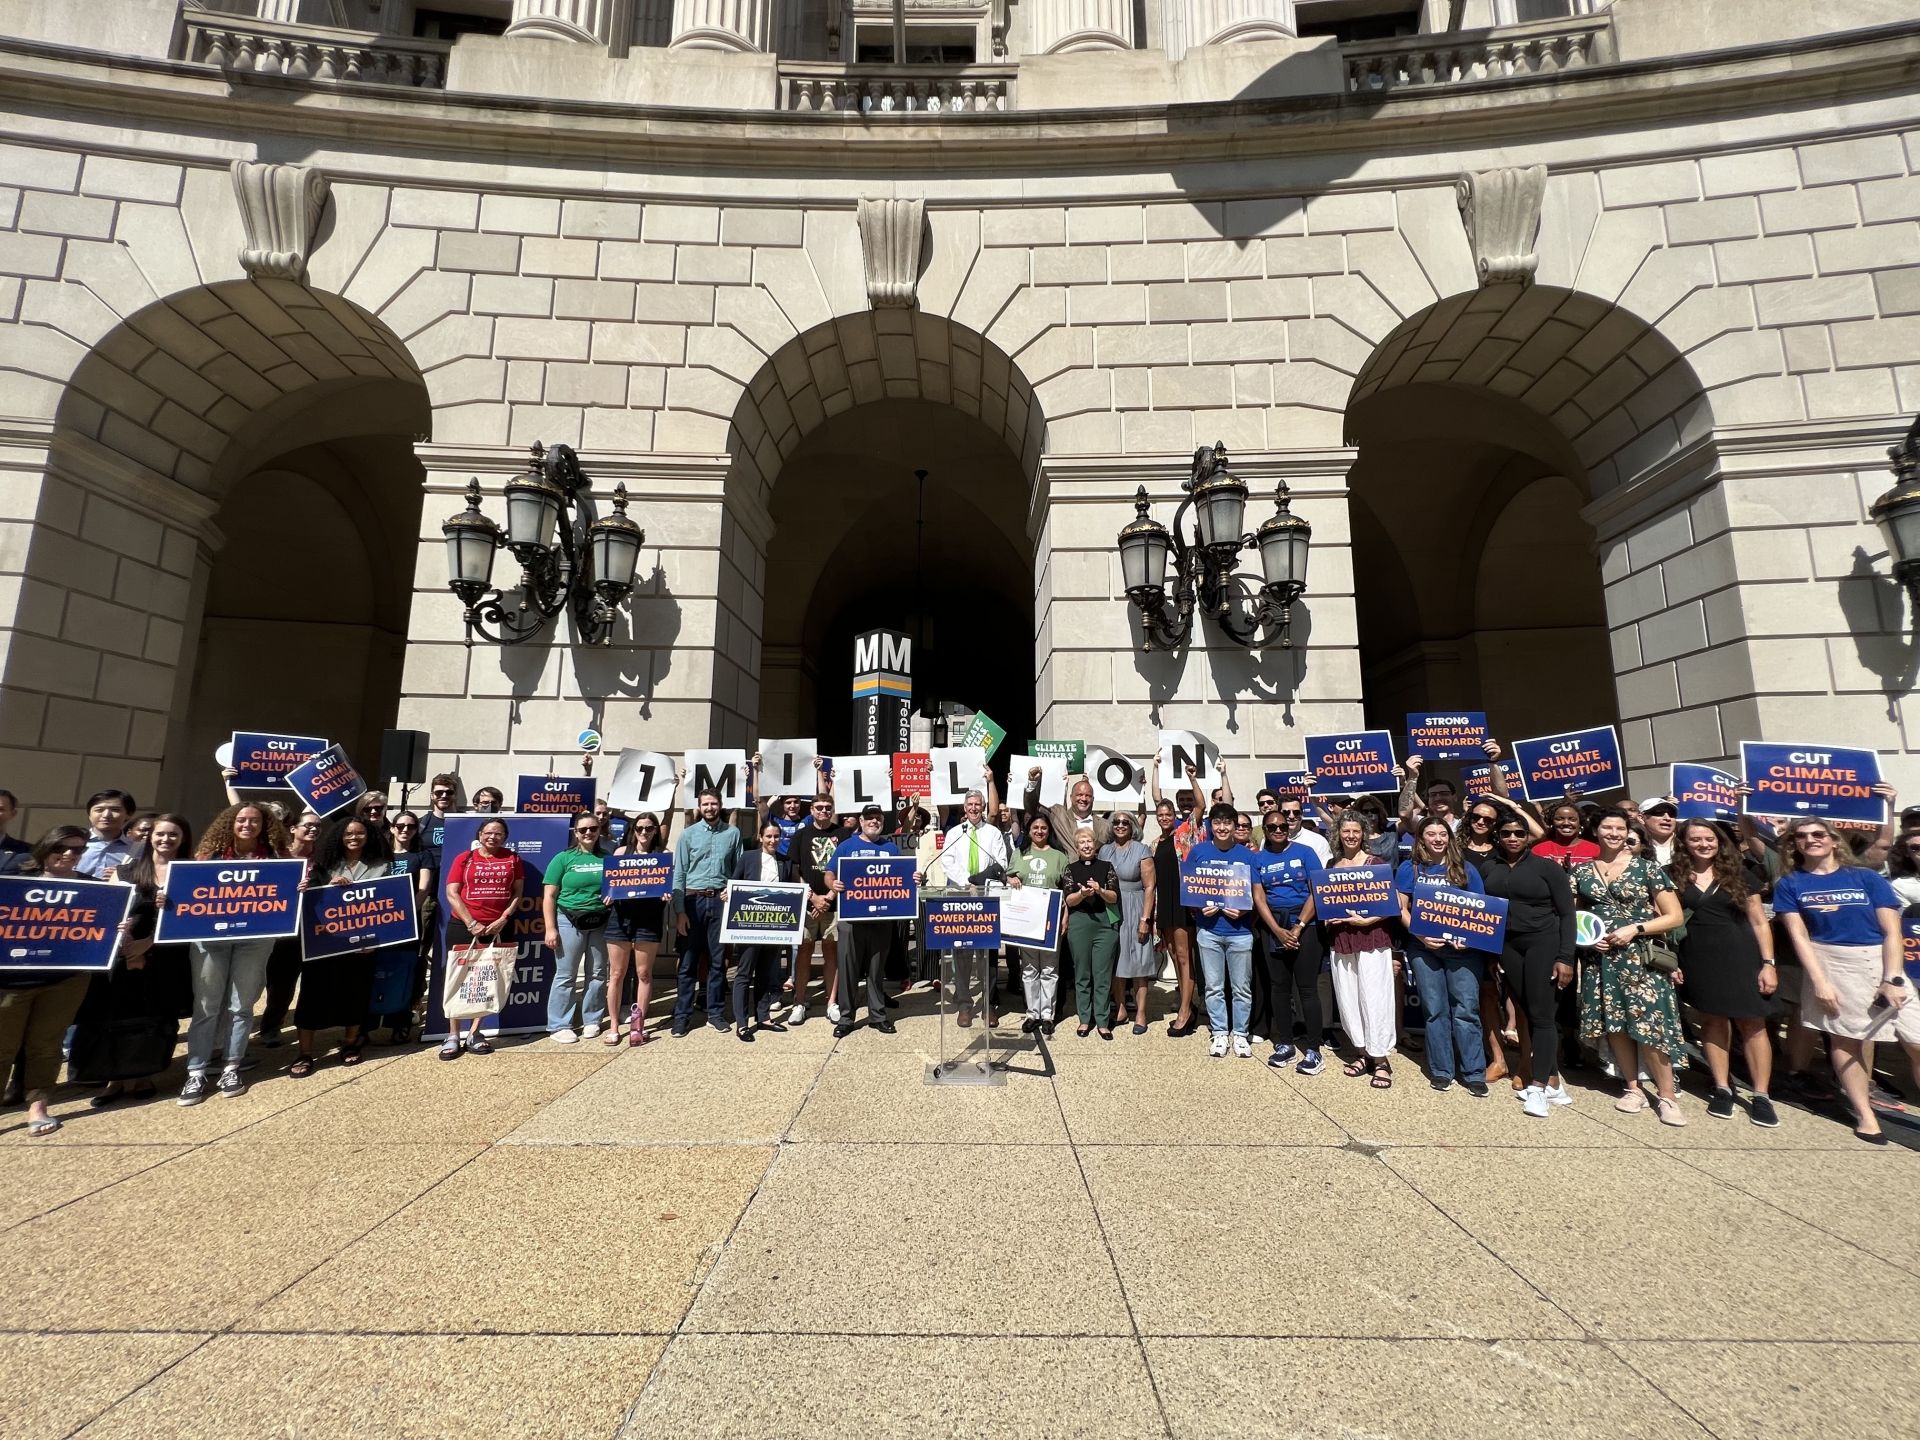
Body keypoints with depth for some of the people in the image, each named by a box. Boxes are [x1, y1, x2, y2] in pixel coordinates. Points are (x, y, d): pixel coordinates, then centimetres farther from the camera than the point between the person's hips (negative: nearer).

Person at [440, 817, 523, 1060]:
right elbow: (451, 893, -3)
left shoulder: (512, 859, 7)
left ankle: (474, 1033, 14)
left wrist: (504, 918, -9)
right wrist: (472, 924, -11)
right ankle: (453, 1036, 7)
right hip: (462, 927, -1)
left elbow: (518, 893, 6)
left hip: (497, 929, 1)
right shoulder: (464, 858, 3)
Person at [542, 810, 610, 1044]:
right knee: (565, 975, 2)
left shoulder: (606, 859, 6)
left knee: (597, 974, 9)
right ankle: (559, 1026, 13)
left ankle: (592, 1021, 22)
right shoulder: (563, 858, 0)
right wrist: (551, 929, -7)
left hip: (601, 923, 3)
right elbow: (549, 896, -1)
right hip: (570, 922, -2)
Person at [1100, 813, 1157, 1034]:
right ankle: (1121, 1008, 22)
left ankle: (1140, 1014, 9)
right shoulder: (1104, 850, 8)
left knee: (1137, 961, 1)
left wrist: (1145, 919, -13)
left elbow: (1150, 887, -8)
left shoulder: (1142, 851, -5)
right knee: (1115, 960, 9)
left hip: (1134, 910, -4)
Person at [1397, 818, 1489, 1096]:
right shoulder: (1410, 868, 3)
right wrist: (1421, 936, -12)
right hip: (1423, 947, 0)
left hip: (1461, 948, 0)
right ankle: (1441, 1071, 16)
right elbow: (1401, 908, 2)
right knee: (1435, 1010, 6)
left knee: (1466, 1009, -2)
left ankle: (1474, 1074, 9)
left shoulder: (1465, 869, 5)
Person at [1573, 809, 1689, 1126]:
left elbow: (1674, 917, -2)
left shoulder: (1647, 868, -1)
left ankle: (1666, 1095, 9)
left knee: (1649, 1025, -6)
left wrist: (1635, 929, -13)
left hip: (1640, 958, -3)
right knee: (1614, 1024, 7)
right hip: (1600, 958, 3)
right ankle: (1633, 1087, 20)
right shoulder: (1582, 871, 6)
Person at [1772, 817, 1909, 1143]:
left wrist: (1892, 979, -9)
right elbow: (1798, 935, -1)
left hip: (1881, 962, 1)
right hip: (1831, 964, -1)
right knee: (1844, 1039, 1)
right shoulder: (1789, 884, 3)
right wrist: (1820, 981, -9)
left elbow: (1892, 931, 1)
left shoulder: (1867, 878, 5)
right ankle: (1865, 1115, 11)